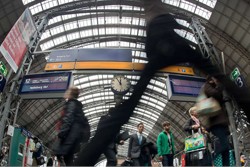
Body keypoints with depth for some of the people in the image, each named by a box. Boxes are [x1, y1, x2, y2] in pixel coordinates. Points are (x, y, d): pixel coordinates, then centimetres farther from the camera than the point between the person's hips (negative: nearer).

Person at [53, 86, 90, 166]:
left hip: (72, 132, -10)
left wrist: (61, 133, -22)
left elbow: (68, 119, -17)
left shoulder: (72, 103, -4)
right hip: (75, 132, 10)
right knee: (68, 156, 8)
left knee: (59, 153, -12)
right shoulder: (75, 104, 25)